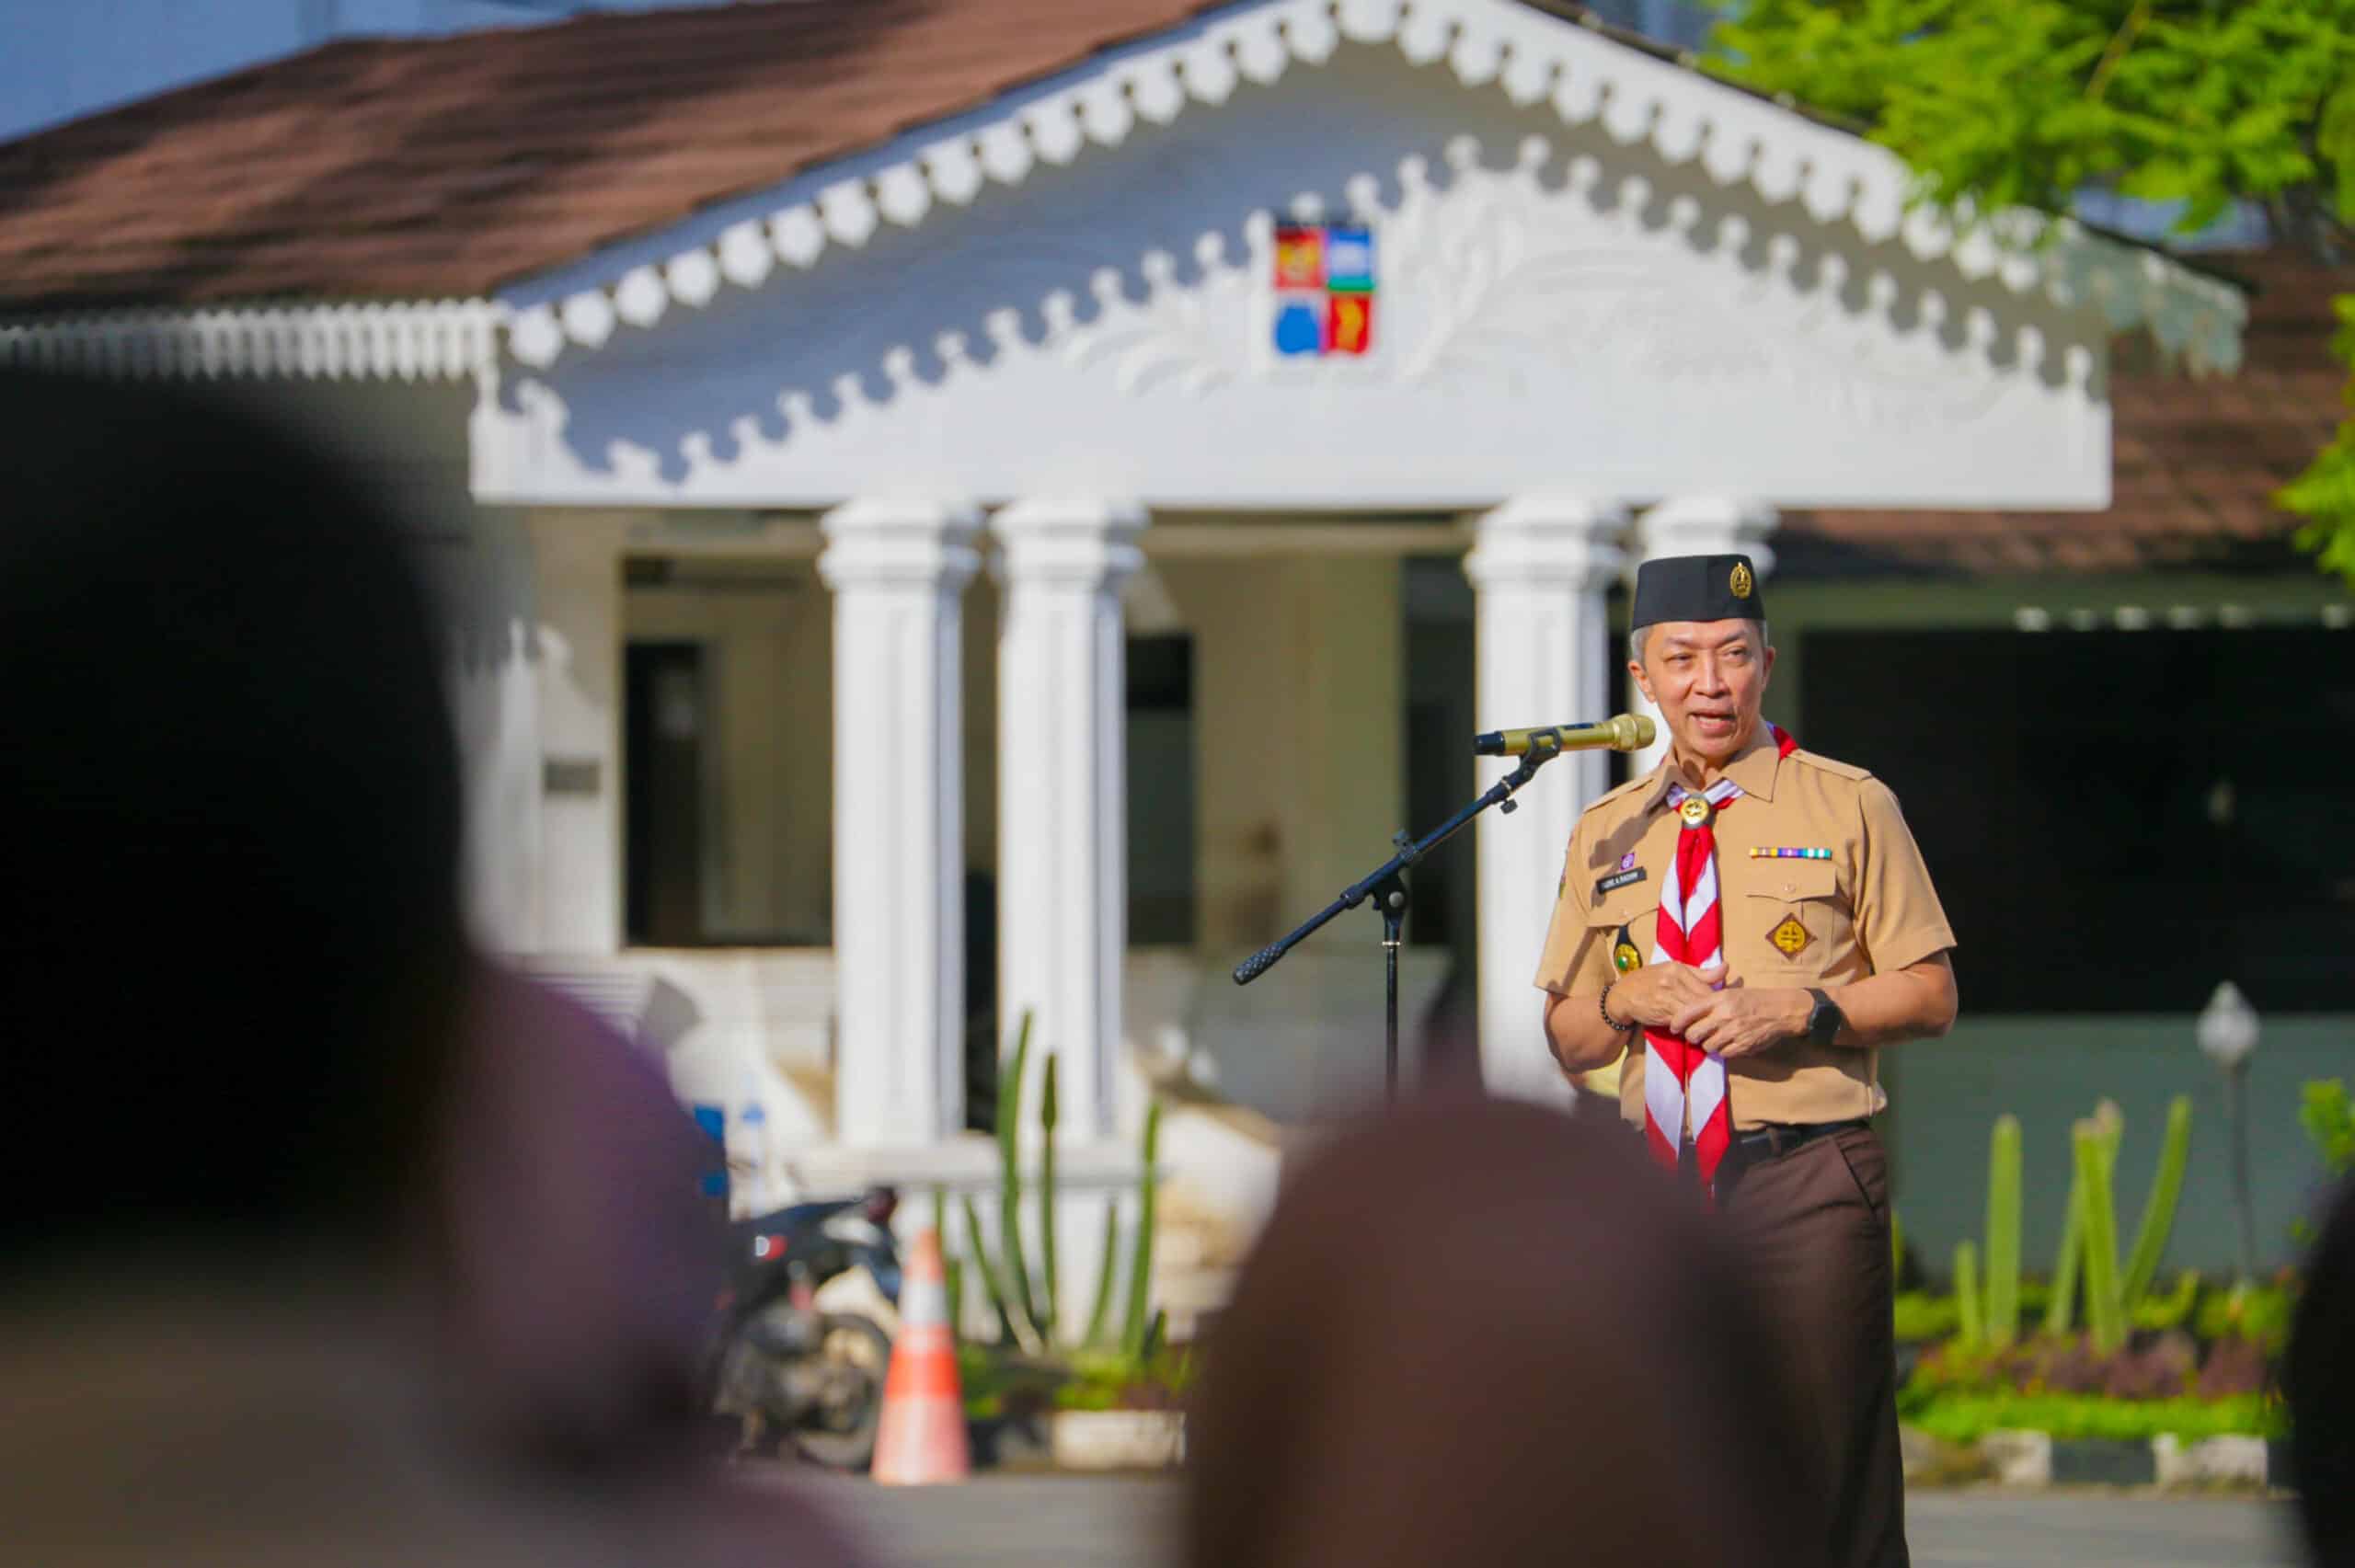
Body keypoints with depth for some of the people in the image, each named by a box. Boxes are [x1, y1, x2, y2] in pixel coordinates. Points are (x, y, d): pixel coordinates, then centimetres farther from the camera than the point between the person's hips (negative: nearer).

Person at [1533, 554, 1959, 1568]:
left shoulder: (1847, 808, 4)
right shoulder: (1607, 836, 15)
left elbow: (1930, 998, 3)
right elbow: (1567, 1042, 19)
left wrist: (1798, 1010, -11)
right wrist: (1627, 1000, -3)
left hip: (1806, 1187, -4)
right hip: (1659, 1183, 4)